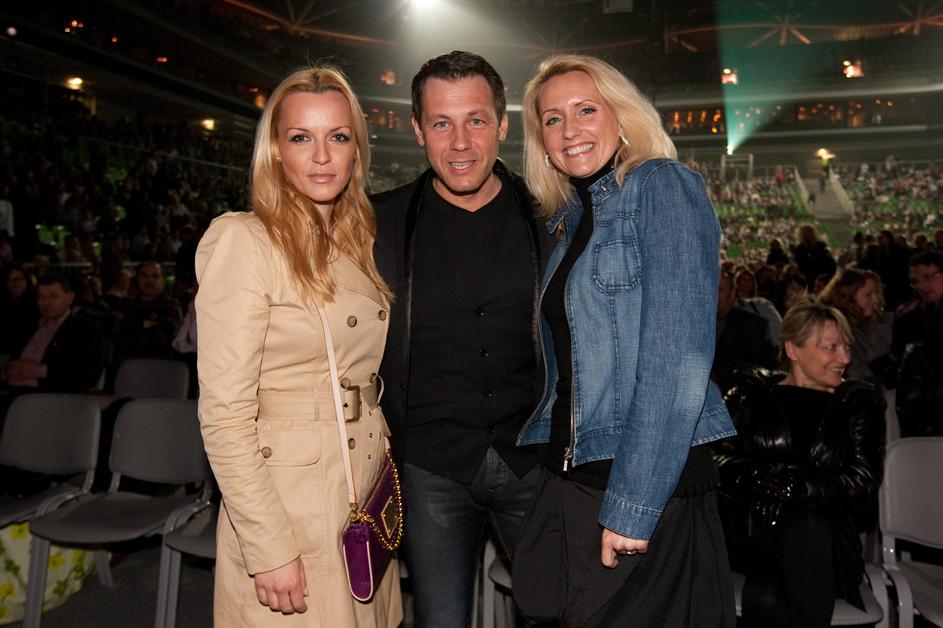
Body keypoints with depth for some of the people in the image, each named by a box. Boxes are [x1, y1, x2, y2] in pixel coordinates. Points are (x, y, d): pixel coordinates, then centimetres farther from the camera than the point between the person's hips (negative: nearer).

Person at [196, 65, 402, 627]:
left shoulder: (361, 241, 9)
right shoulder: (243, 240, -13)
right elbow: (224, 413, -17)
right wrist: (268, 547, -19)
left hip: (370, 498, 7)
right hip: (289, 509, -6)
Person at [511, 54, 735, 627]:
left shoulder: (663, 187, -10)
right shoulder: (571, 220, 13)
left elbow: (679, 359, -19)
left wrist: (632, 505, -21)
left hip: (651, 485, -7)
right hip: (569, 476, 7)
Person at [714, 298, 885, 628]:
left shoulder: (860, 402, 11)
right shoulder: (752, 393, 9)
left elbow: (864, 483, -1)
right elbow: (720, 462, 0)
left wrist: (795, 488, -16)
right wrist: (763, 483, -20)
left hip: (825, 541, 1)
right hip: (754, 535, -1)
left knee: (807, 523, -35)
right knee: (766, 599, -33)